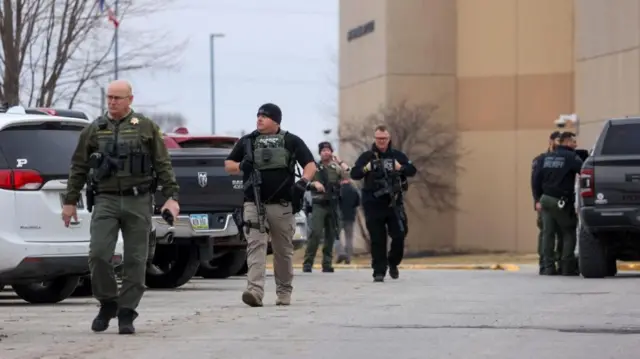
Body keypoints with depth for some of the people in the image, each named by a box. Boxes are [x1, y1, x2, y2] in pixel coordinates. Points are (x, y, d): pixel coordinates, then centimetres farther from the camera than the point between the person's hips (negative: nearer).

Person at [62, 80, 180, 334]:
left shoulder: (146, 128, 7)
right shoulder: (94, 130, 11)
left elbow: (163, 165, 5)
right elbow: (79, 168, 14)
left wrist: (171, 196, -4)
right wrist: (70, 201, 10)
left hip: (138, 201, -1)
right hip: (106, 201, 1)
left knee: (135, 260, -1)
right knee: (98, 254, -12)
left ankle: (126, 313, 7)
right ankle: (107, 304, 8)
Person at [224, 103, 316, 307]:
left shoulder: (291, 141, 9)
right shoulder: (247, 141, 15)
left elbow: (310, 164, 7)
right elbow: (228, 165, 19)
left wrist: (304, 181, -14)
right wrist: (241, 166, -4)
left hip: (283, 205, 0)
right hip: (254, 204, 1)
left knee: (283, 250, 7)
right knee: (255, 245, -14)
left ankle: (284, 292, 20)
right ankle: (255, 291, -25)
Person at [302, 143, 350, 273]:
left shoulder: (336, 168, 12)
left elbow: (347, 175, -4)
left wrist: (340, 162, -4)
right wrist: (314, 183, -12)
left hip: (332, 204, 3)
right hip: (319, 204, -3)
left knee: (331, 235, 4)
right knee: (315, 233, -15)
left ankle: (327, 264, 11)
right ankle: (307, 263, -12)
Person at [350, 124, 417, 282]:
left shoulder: (397, 155, 8)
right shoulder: (367, 156, 4)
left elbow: (412, 170, 4)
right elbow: (354, 174, -2)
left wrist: (401, 167, -15)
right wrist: (365, 169, -21)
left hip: (394, 202, 1)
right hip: (373, 204, -1)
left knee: (399, 235, -1)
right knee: (377, 239, -1)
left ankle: (393, 263, 23)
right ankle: (379, 271, 3)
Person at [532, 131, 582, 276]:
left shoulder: (547, 157, 14)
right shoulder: (570, 157, -6)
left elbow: (537, 179, 12)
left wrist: (537, 199, 13)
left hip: (545, 199, 6)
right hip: (561, 201, -6)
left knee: (547, 233, 6)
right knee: (569, 233, 4)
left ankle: (548, 267, 2)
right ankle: (567, 267, -1)